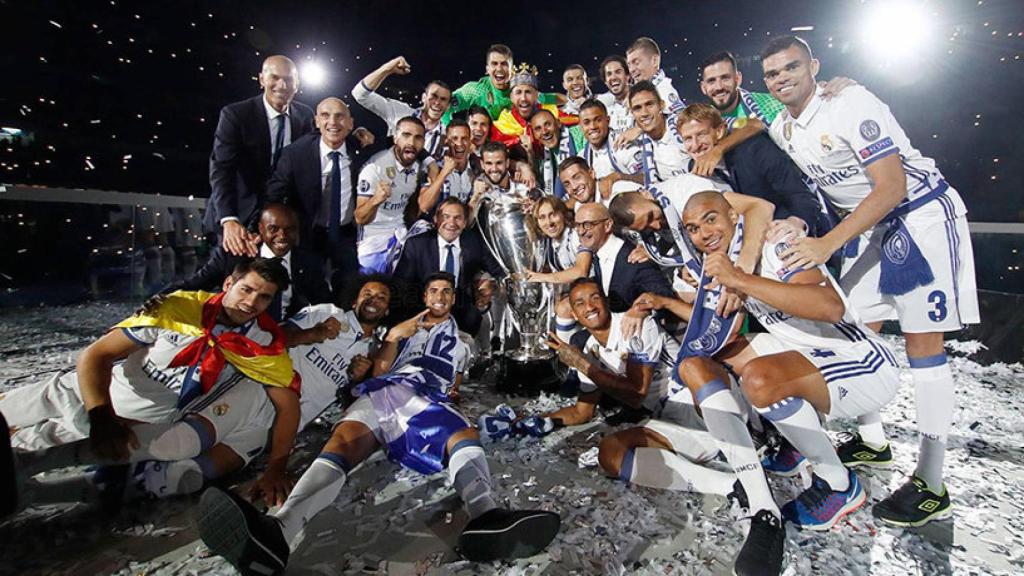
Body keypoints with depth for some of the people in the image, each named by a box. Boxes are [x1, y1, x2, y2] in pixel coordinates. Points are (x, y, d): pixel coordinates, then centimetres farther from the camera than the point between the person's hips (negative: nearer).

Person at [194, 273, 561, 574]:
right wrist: (393, 337, 10)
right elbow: (378, 370, 23)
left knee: (466, 435, -37)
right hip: (385, 390, 0)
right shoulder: (405, 327, 35)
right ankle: (278, 531, -59)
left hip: (429, 399, 0)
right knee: (343, 441, -34)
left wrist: (454, 391, 16)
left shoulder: (460, 339, 38)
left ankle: (486, 517, -66)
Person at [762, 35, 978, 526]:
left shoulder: (852, 104, -20)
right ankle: (873, 440, 23)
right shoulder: (780, 131, 2)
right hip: (867, 226, 8)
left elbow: (891, 187, -25)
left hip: (921, 214, -7)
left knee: (921, 338, -8)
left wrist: (828, 244, -32)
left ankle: (931, 486, 1)